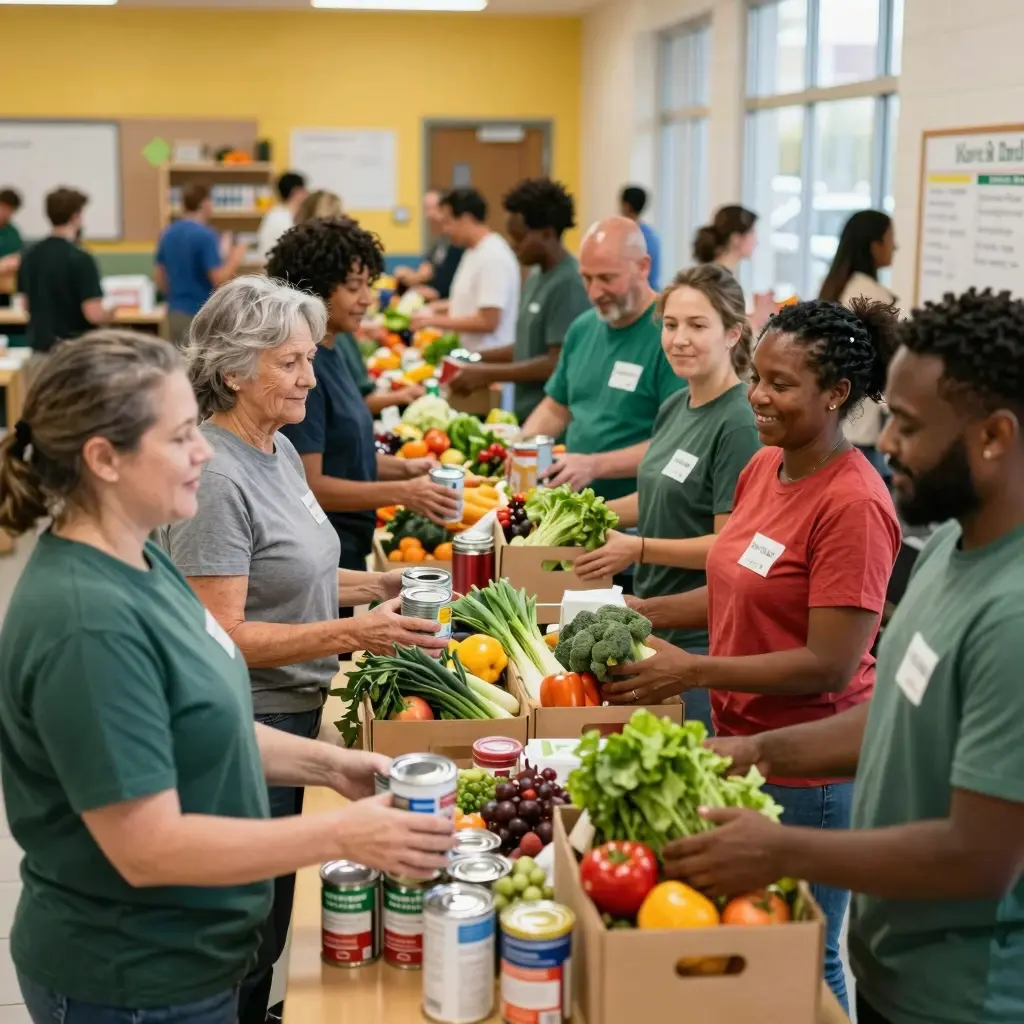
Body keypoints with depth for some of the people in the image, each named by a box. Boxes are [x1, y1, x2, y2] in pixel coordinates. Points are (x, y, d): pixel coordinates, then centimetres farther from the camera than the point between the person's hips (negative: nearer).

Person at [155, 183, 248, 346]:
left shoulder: (168, 234, 8)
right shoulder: (205, 235, -15)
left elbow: (161, 281, 13)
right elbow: (220, 280, -18)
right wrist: (235, 258, -2)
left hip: (175, 313, 8)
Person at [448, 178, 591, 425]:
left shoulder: (568, 284, -15)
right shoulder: (536, 276, 13)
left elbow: (557, 363, -19)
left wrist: (488, 374, -15)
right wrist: (479, 358, 9)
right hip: (528, 417, 8)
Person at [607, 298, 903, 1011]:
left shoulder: (853, 504, -21)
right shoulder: (764, 467, 4)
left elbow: (830, 664, -22)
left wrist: (694, 671, -23)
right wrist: (649, 612, 3)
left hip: (806, 771, -8)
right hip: (738, 740, 8)